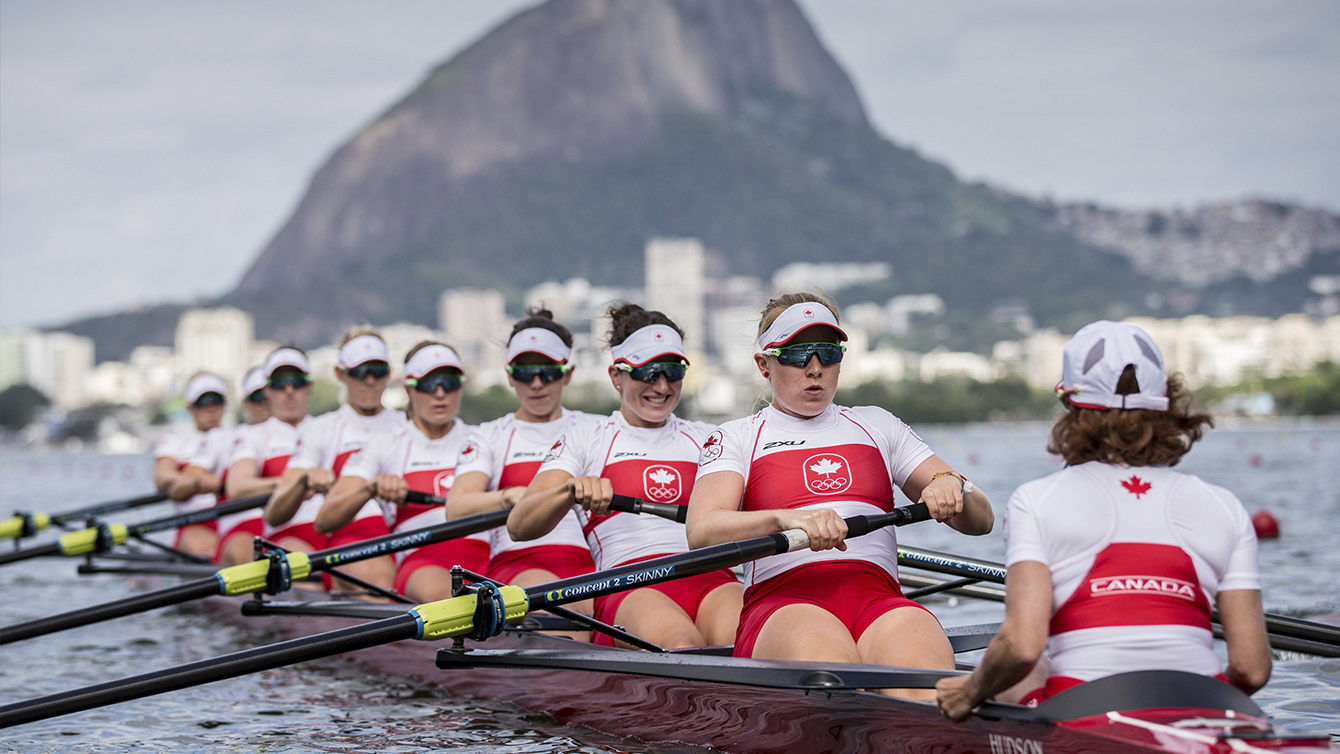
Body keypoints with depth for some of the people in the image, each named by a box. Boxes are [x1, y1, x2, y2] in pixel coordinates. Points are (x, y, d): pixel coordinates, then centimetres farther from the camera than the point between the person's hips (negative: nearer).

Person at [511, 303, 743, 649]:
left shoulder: (707, 439, 27)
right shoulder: (587, 439, 18)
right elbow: (518, 527, 3)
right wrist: (572, 490, -18)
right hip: (631, 587, -2)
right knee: (681, 645, -39)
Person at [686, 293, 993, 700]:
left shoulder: (877, 425, 26)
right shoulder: (736, 437, 17)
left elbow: (980, 520, 21)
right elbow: (701, 532, -4)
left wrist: (952, 487, -4)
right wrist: (787, 519, -23)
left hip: (880, 599, 2)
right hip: (782, 602, -2)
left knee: (926, 679, -35)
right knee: (828, 660, -40)